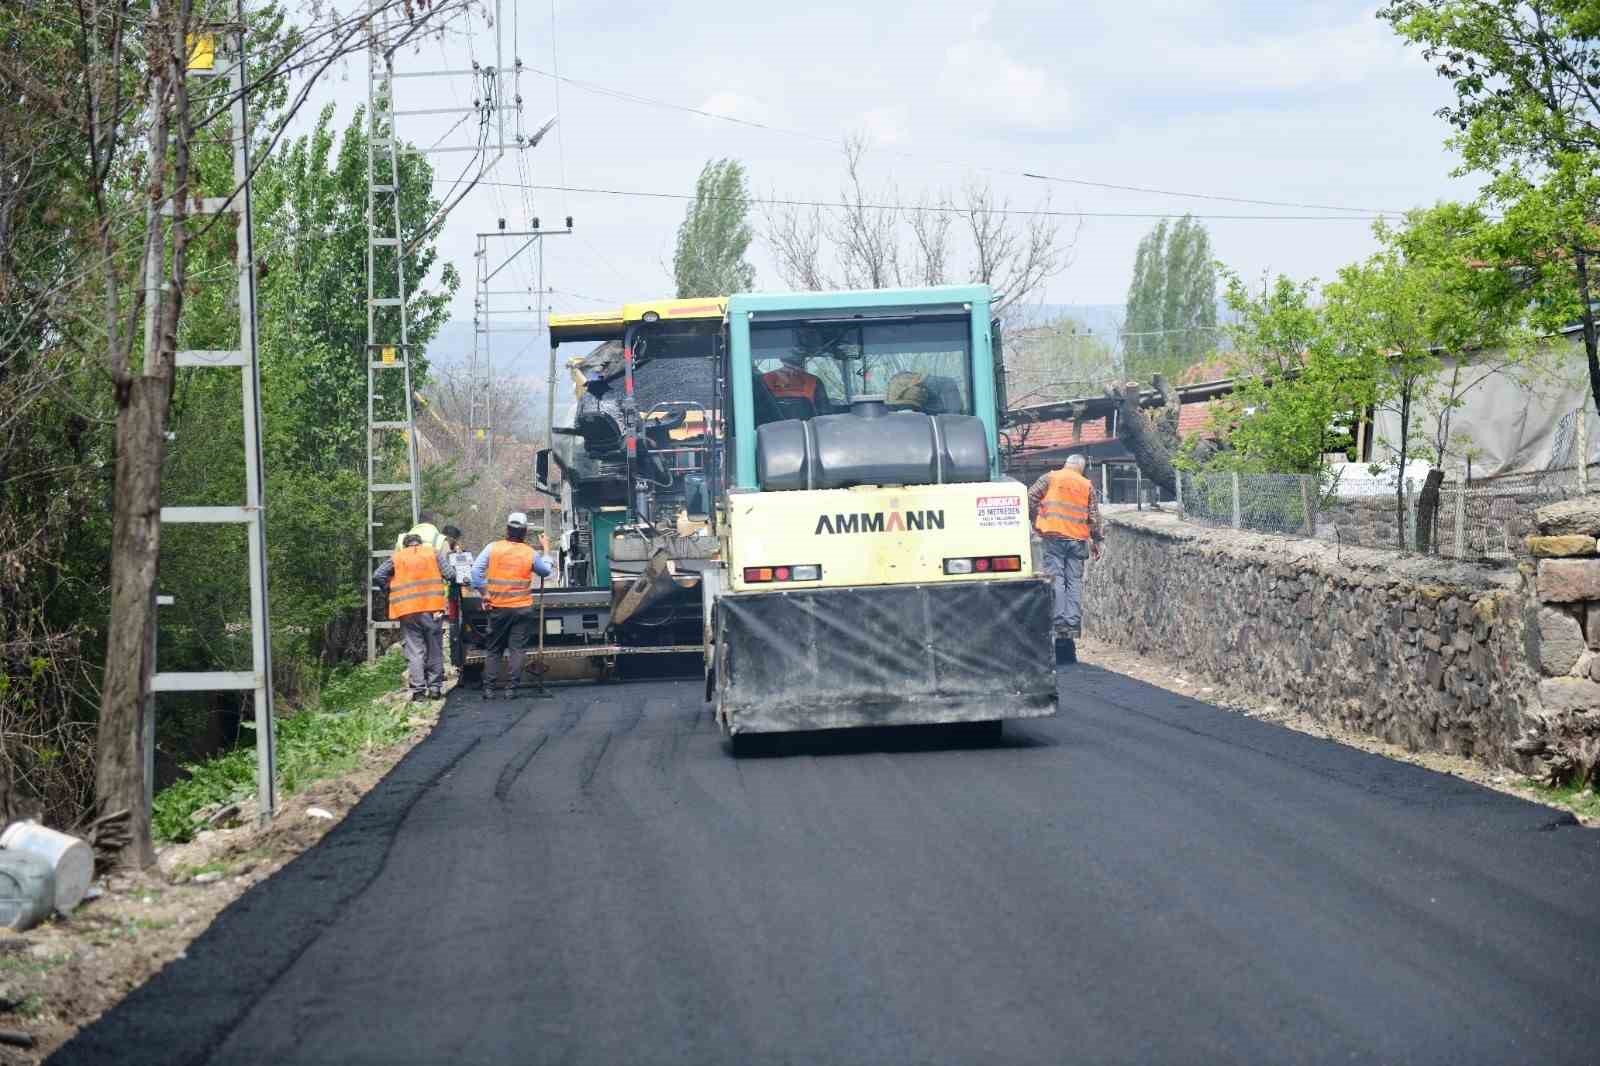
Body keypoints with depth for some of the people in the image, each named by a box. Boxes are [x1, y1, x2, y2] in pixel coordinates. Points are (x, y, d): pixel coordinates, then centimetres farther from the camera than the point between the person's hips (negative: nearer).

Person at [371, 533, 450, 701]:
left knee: (414, 651, 2)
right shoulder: (434, 553, 11)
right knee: (435, 649, 11)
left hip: (407, 611, 0)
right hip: (432, 608, 0)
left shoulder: (396, 558, 11)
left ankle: (418, 690, -4)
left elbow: (377, 577, 1)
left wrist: (388, 592, 15)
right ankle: (435, 687, 10)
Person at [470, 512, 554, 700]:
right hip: (522, 607, -1)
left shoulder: (493, 548, -5)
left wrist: (484, 593, -3)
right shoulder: (530, 553, -4)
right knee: (517, 649, 3)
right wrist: (545, 550, 25)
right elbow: (546, 571, 12)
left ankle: (488, 688, 7)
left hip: (498, 607, 1)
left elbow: (476, 570, -10)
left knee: (493, 649, 11)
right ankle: (510, 688, -2)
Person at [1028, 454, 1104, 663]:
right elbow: (1094, 516, 9)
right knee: (1075, 581, 4)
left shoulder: (1050, 478, 7)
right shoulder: (1087, 485, 11)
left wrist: (1034, 520, 11)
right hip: (1078, 538, 2)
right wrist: (1097, 541, 16)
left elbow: (1031, 498, -1)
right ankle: (1074, 624, -2)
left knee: (1055, 578, -3)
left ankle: (1060, 622, -12)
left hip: (1053, 536, -2)